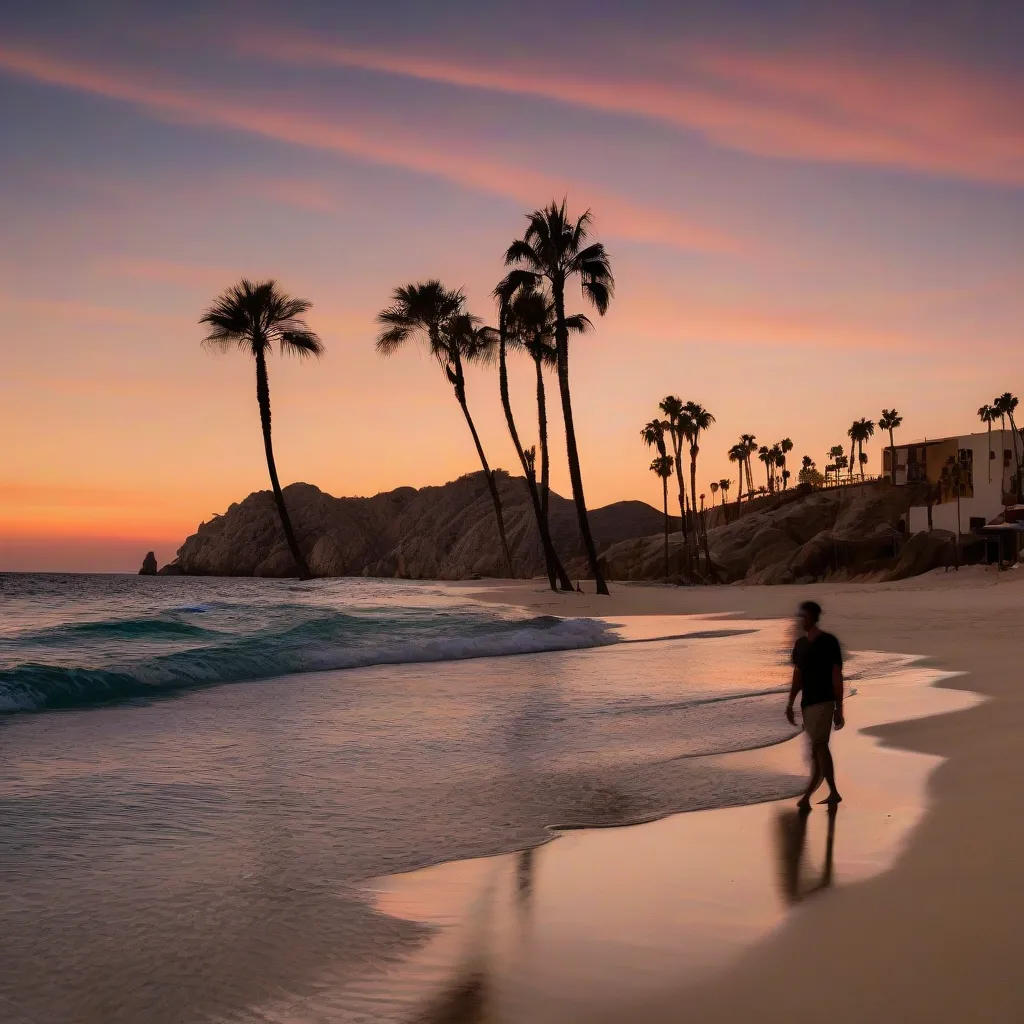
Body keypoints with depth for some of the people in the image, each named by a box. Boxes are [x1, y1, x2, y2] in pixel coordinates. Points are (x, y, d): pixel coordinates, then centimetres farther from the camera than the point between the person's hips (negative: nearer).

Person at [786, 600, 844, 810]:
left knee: (818, 748, -10)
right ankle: (833, 793, 19)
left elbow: (837, 677, -9)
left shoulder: (829, 642, -9)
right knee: (820, 748, 11)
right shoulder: (800, 644, 10)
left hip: (823, 702, -7)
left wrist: (839, 709, -10)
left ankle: (807, 797, -13)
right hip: (807, 703, 7)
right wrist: (790, 705, 9)